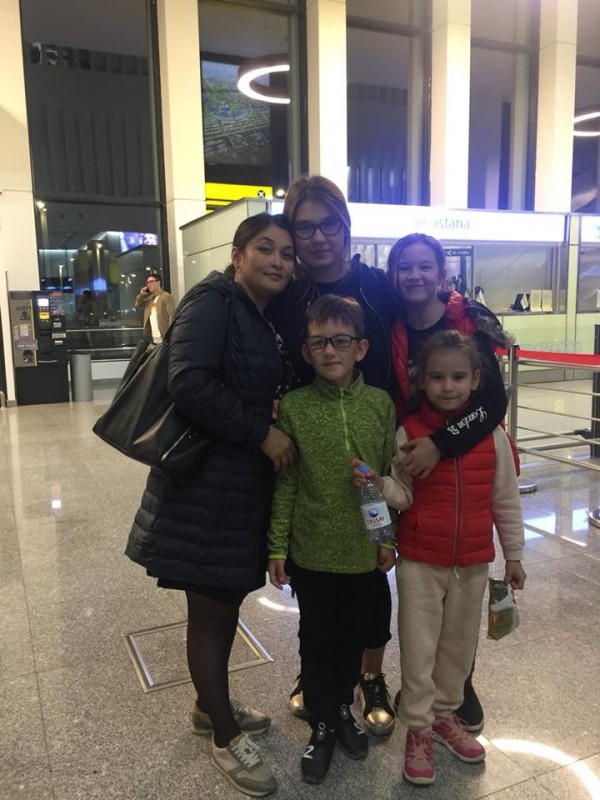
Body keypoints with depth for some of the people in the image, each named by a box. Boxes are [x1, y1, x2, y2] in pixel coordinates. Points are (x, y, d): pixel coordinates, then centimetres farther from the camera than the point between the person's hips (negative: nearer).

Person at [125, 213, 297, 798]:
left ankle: (210, 707, 42)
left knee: (229, 601, 20)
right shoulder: (213, 300, -13)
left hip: (244, 480, 9)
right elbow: (190, 383, -26)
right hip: (204, 482, -9)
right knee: (209, 612, 7)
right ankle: (226, 738, 27)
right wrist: (263, 432, -20)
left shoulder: (259, 317, 13)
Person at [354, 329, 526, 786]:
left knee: (459, 644, 18)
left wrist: (514, 554, 8)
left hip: (473, 562, 2)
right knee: (419, 648, 8)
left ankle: (445, 714, 41)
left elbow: (506, 501, 3)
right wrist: (378, 484, -29)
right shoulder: (408, 433, -9)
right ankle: (418, 728, 28)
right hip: (420, 560, -2)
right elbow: (403, 496, -8)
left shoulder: (492, 436, -5)